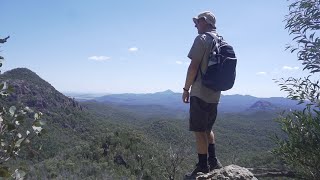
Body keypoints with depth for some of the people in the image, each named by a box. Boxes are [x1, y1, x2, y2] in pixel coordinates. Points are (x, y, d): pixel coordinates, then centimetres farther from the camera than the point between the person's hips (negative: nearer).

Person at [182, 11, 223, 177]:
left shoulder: (202, 39, -10)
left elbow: (194, 67, -17)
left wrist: (186, 89, -9)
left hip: (200, 93, -8)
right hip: (214, 94, 9)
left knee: (199, 131, 0)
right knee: (208, 129, 20)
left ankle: (203, 167, 8)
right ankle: (213, 161, 25)